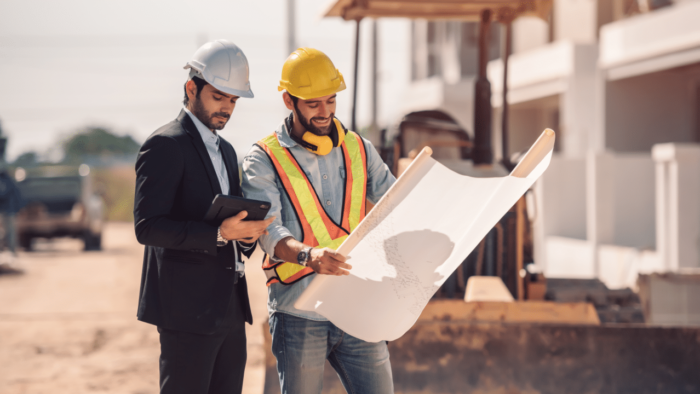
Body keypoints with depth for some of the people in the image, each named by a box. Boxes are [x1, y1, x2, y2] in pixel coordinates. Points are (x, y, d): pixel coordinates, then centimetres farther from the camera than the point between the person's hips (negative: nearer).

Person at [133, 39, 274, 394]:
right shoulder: (165, 145, -9)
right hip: (188, 309, -9)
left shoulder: (225, 150, 19)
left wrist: (246, 233, 1)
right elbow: (147, 227, -18)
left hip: (229, 308, 9)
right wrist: (218, 234, -26)